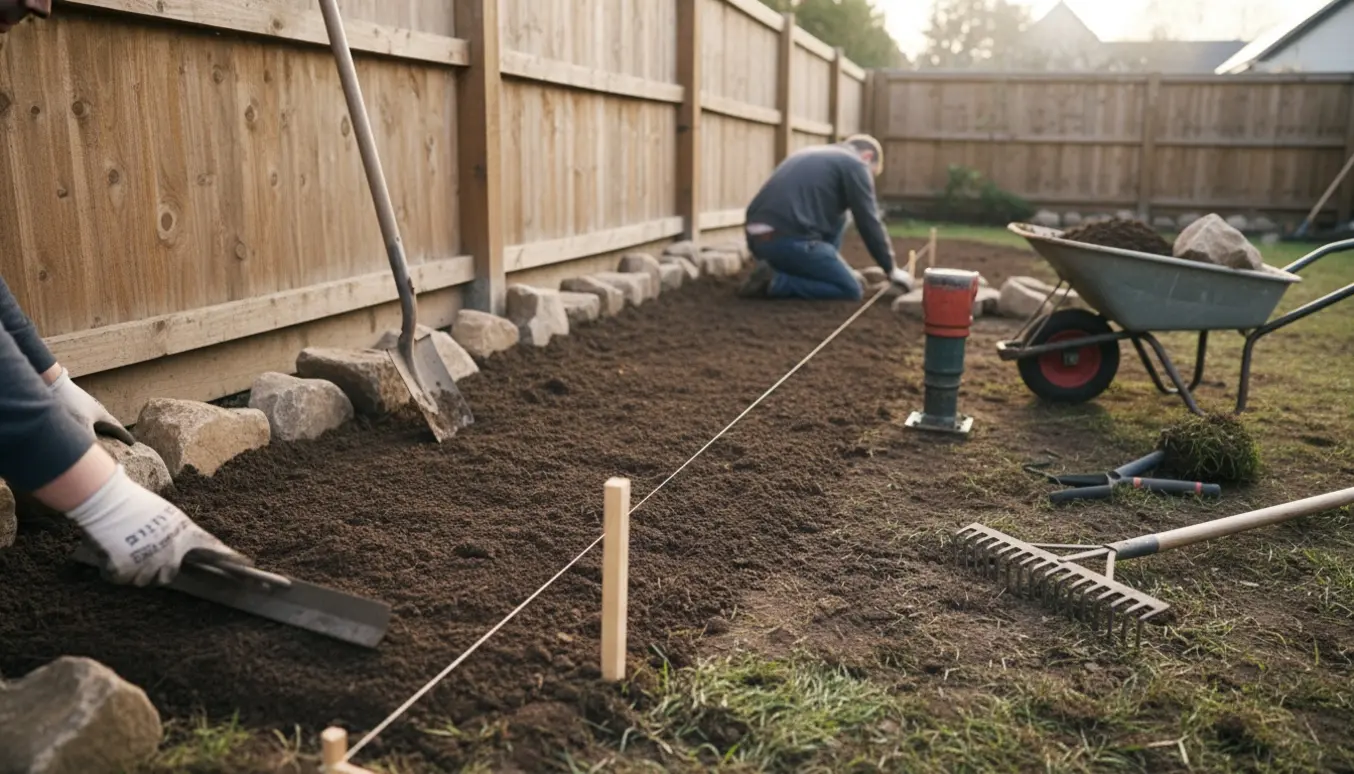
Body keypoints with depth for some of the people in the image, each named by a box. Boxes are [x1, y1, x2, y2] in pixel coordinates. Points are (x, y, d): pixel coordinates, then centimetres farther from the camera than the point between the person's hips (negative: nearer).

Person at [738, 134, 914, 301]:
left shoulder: (814, 154, 30)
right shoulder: (855, 164, 6)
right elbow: (868, 223, 4)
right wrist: (891, 269, 15)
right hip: (790, 240, -9)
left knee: (836, 219, 26)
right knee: (851, 290, 4)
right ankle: (776, 281, -8)